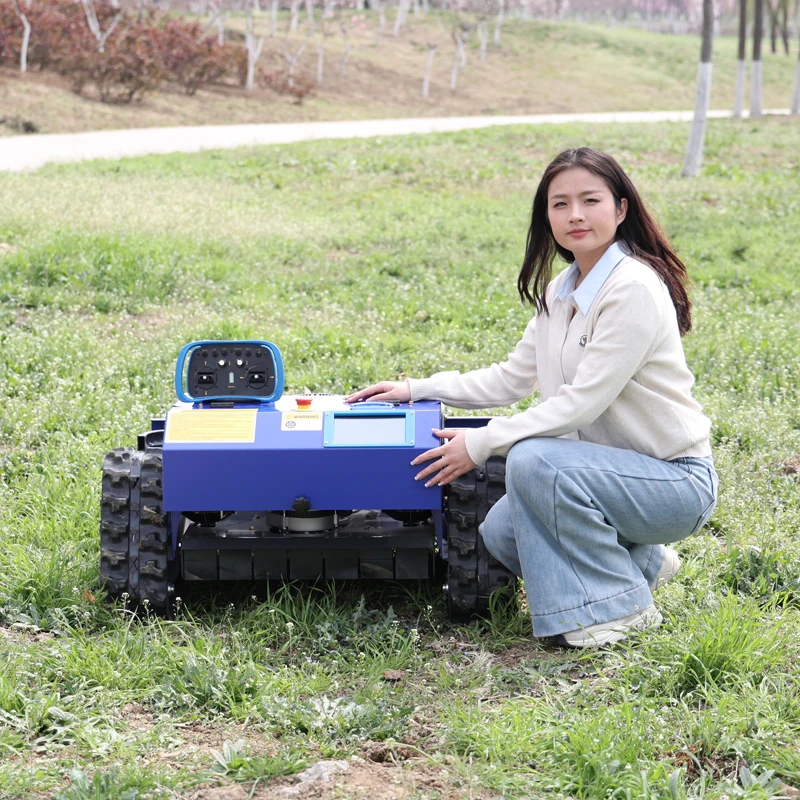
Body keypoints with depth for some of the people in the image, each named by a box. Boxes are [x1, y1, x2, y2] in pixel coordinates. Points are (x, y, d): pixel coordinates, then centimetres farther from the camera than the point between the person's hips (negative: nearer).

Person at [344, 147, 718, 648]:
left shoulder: (633, 288, -20)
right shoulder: (560, 292, 7)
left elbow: (582, 401, -23)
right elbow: (512, 380, 16)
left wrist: (480, 444, -19)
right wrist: (418, 390, 9)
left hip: (676, 481, -8)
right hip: (613, 470, 8)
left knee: (533, 460, -28)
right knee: (501, 533, -8)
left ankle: (622, 604, -12)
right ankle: (640, 561, 13)